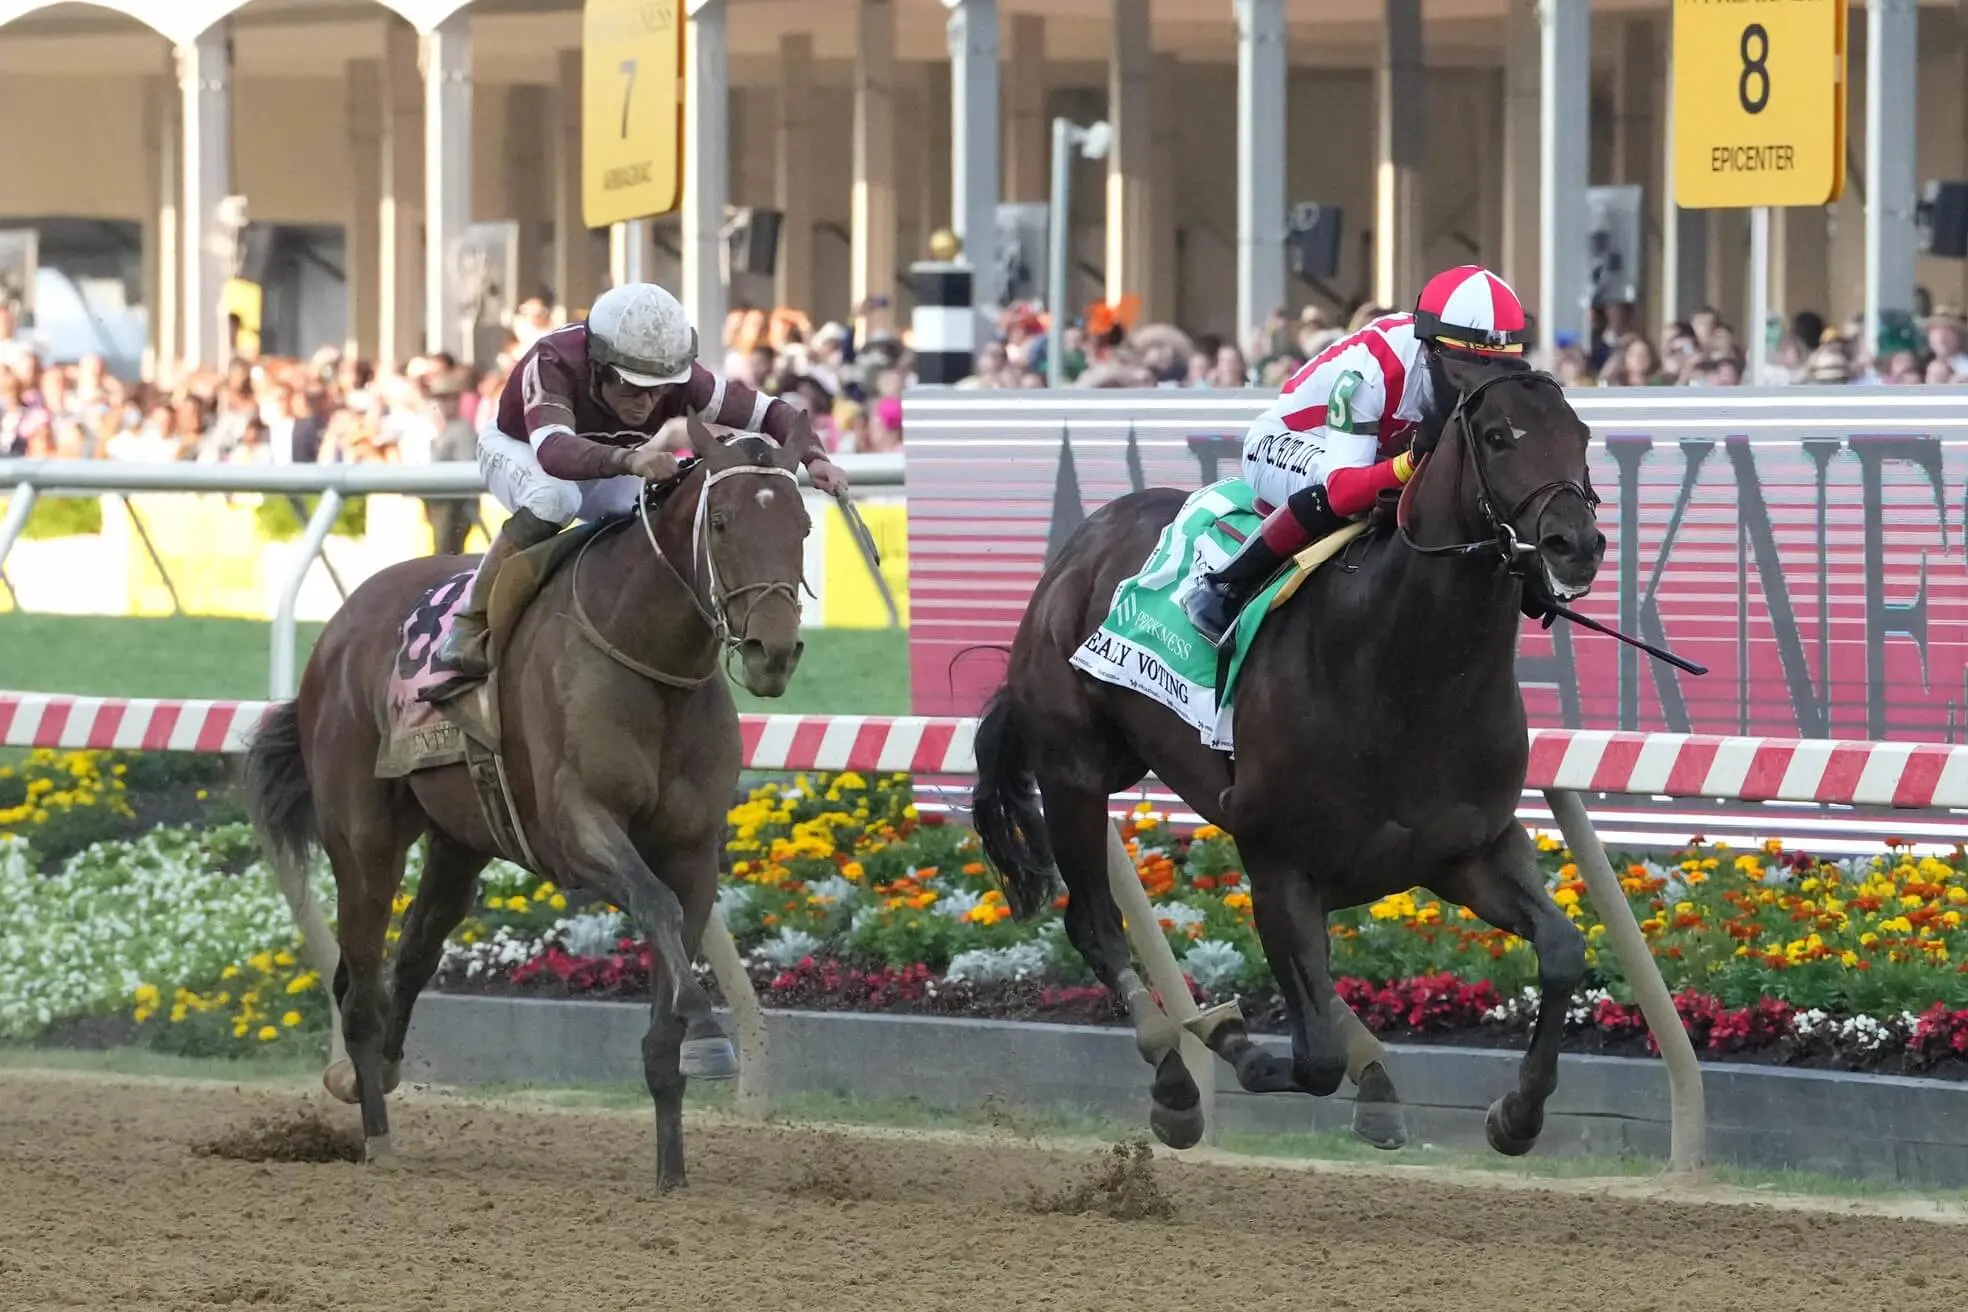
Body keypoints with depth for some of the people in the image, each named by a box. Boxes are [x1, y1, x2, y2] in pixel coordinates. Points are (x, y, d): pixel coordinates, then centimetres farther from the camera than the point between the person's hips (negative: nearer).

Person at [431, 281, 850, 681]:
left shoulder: (679, 380, -31)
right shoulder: (551, 364, -43)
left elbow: (767, 412, -22)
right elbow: (552, 451, -61)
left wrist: (813, 457, -42)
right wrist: (626, 460, -79)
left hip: (612, 462, 4)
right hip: (517, 450, -4)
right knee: (553, 499, -38)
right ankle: (472, 621, -24)